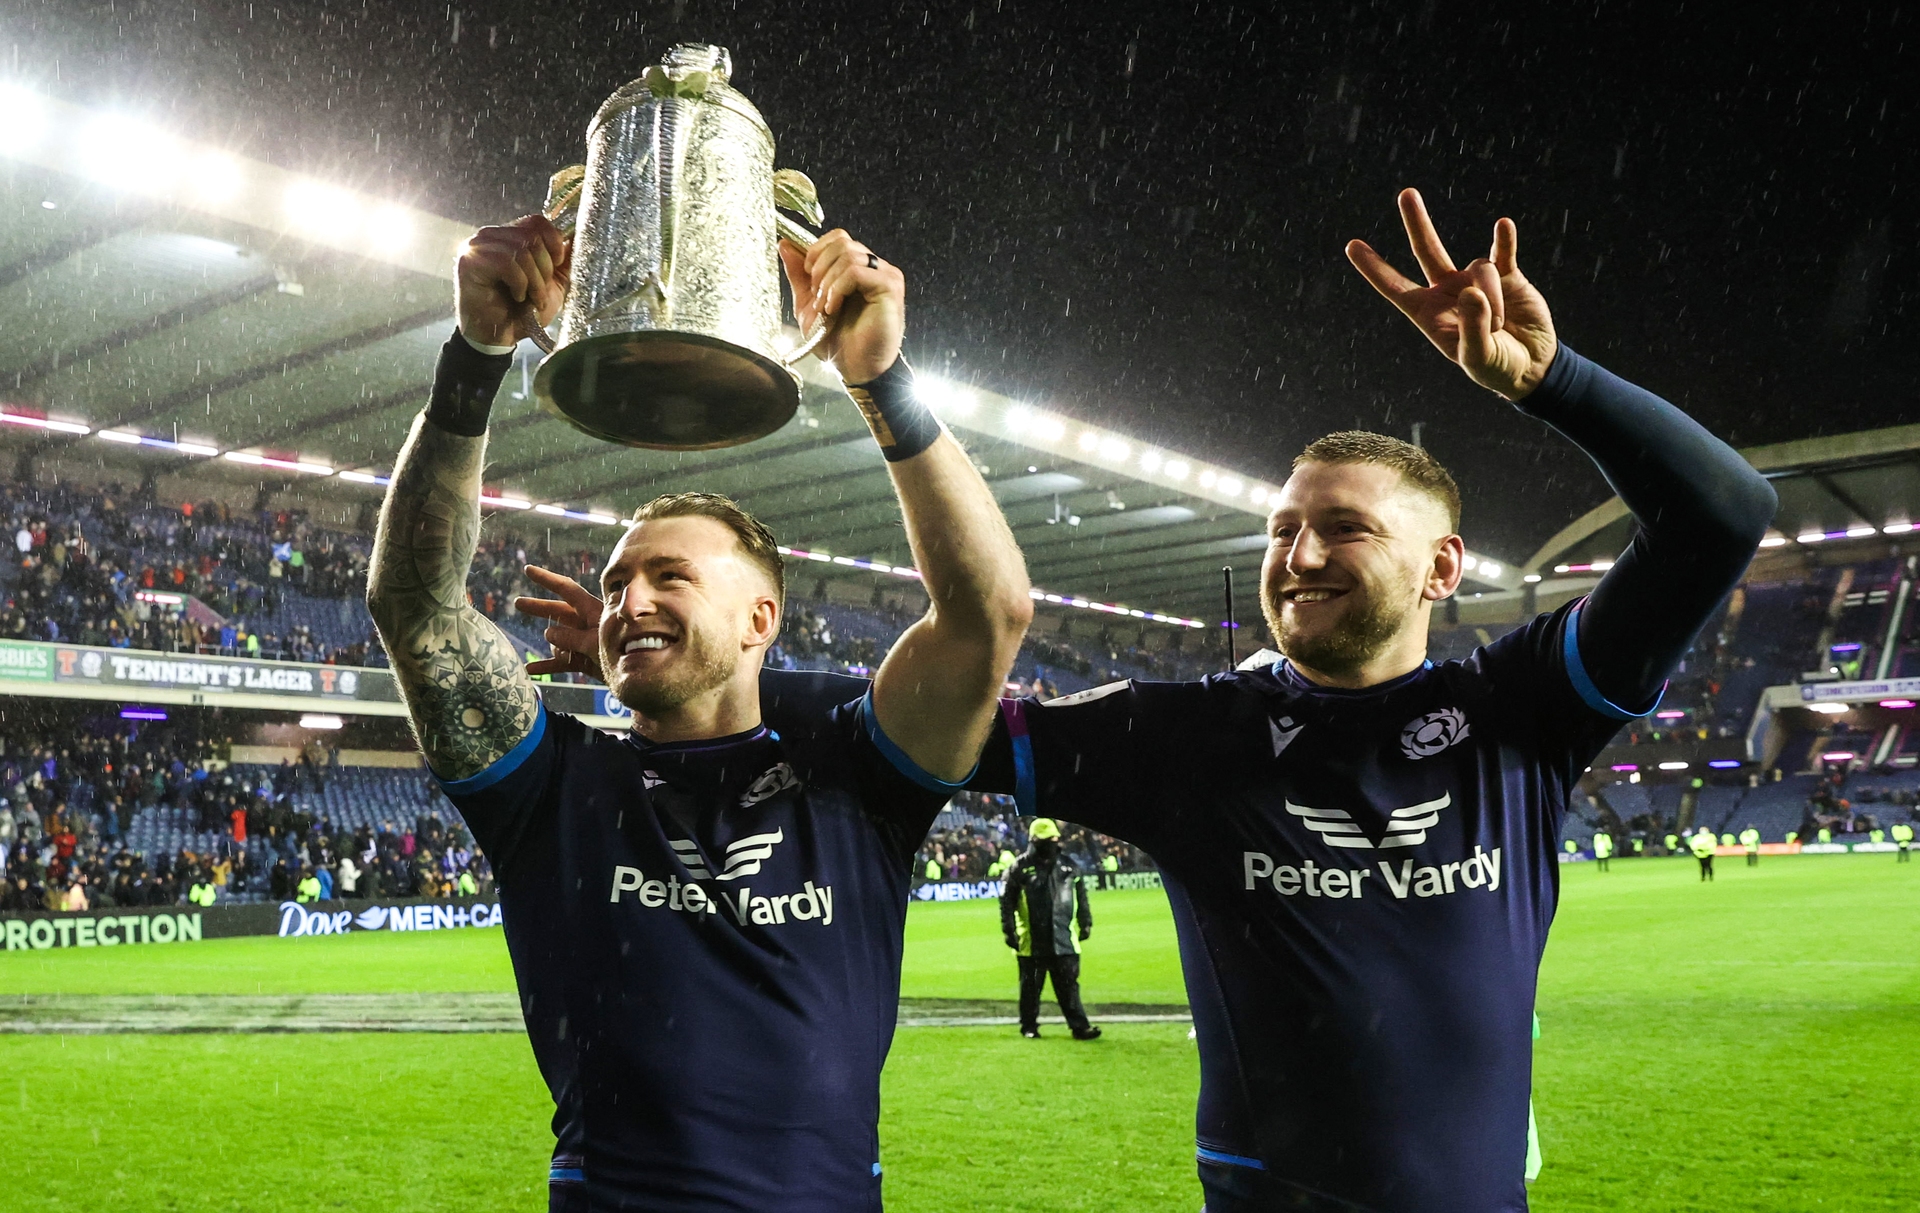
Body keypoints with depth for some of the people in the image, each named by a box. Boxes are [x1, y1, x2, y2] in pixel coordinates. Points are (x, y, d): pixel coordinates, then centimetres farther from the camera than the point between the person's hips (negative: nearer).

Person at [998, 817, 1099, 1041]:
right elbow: (1007, 900, -1)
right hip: (1032, 941, -3)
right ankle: (1029, 1026, 19)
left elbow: (1081, 896, 17)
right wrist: (1009, 930, -3)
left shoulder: (1067, 867, 9)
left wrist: (1086, 923, 15)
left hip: (1062, 940, 3)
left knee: (1069, 985, 2)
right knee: (1031, 987, 7)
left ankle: (1079, 1026, 4)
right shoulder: (1020, 868, -4)